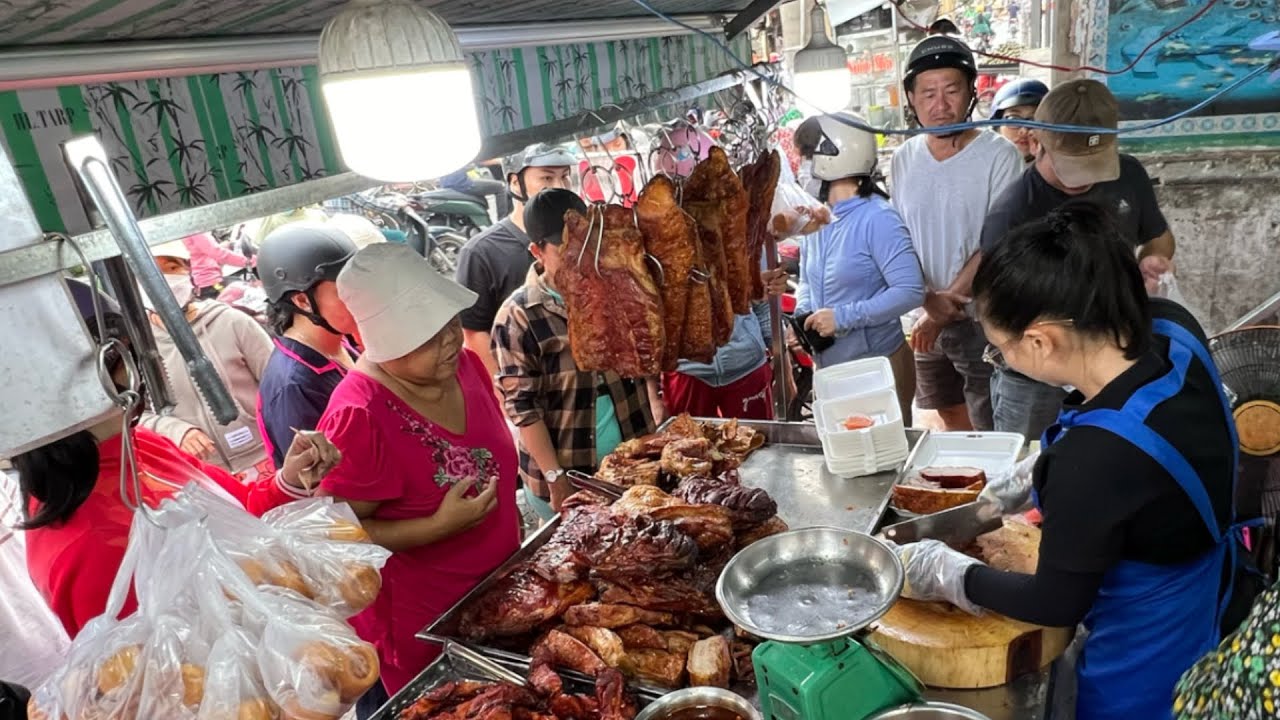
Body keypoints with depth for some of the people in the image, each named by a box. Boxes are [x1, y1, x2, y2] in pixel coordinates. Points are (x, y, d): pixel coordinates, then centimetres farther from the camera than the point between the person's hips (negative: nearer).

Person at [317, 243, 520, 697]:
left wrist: (518, 538, 11)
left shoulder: (466, 364, -6)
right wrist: (441, 525, -30)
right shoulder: (359, 417, -28)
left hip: (499, 588, 7)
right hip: (423, 622, -6)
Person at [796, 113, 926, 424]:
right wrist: (802, 315, -4)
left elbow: (910, 291, -23)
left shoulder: (877, 217, -17)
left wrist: (843, 316, -24)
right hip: (829, 369, 7)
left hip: (880, 367, -6)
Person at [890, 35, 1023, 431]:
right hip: (926, 318, 4)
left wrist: (953, 302, -17)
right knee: (953, 424, 19)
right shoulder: (903, 159, 3)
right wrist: (929, 300, -11)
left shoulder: (999, 155, -11)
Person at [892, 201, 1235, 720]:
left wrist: (949, 575, -9)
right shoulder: (1171, 326, -20)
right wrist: (1041, 474, 2)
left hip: (1144, 671, -7)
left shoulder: (1094, 461, -41)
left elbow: (1057, 605, -22)